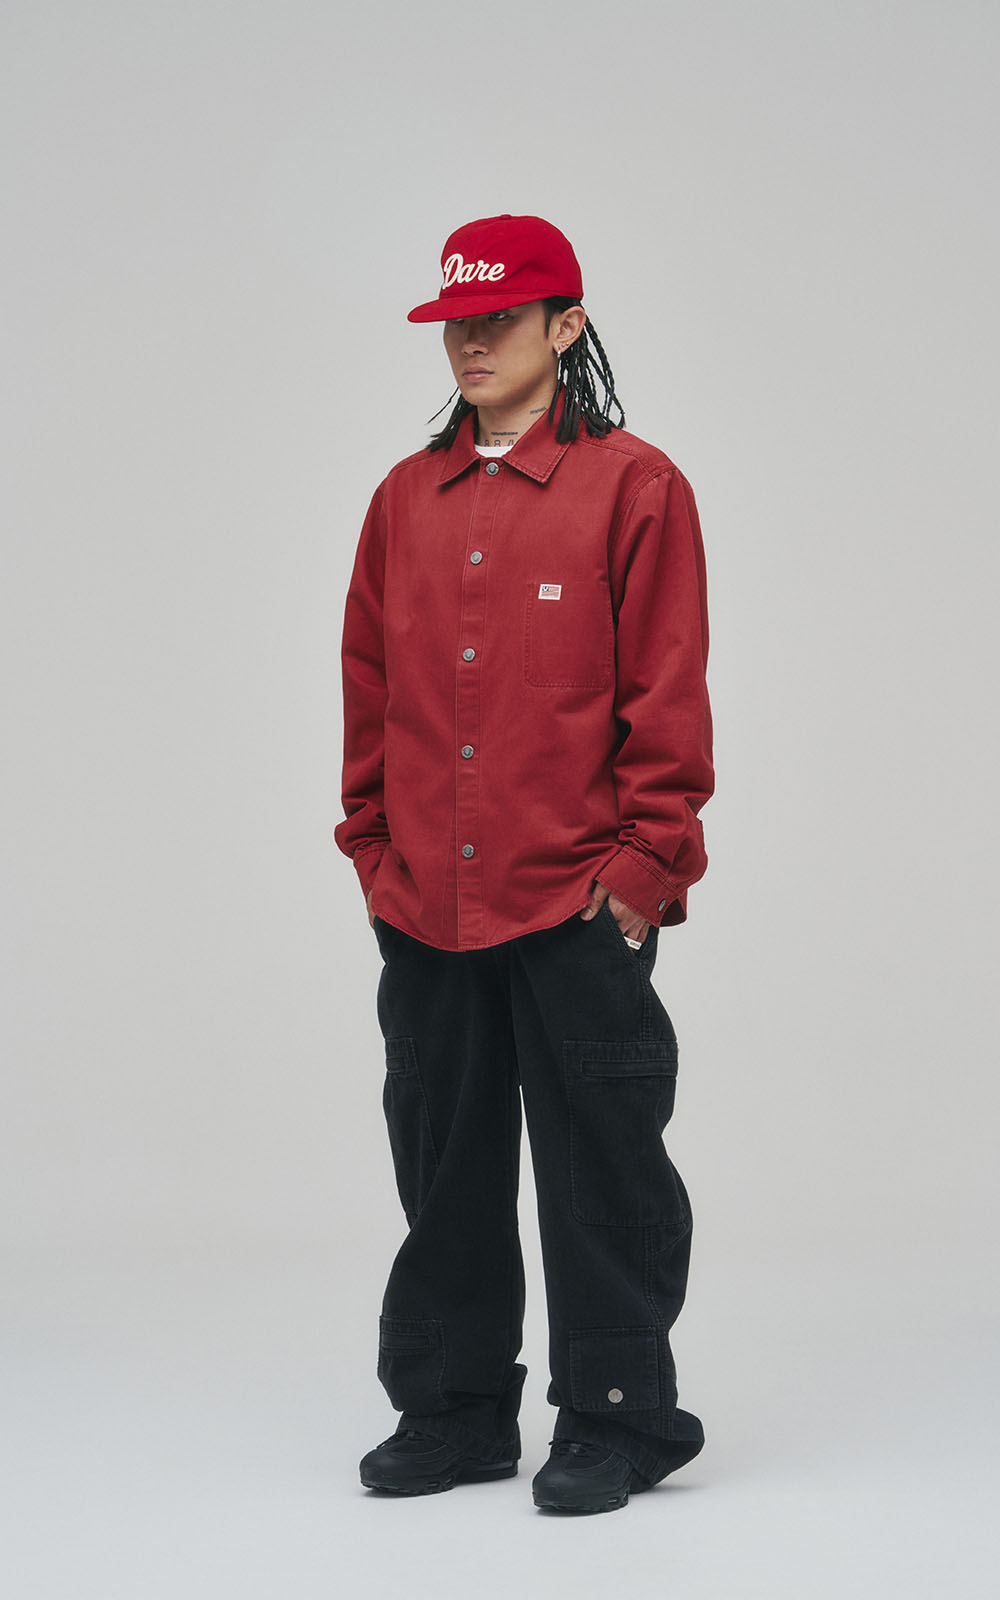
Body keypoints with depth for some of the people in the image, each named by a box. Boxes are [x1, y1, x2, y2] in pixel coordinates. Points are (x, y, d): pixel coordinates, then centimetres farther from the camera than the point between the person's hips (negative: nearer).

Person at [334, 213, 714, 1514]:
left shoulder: (633, 487, -4)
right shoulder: (407, 499, 11)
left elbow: (668, 693, -6)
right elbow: (369, 687, 15)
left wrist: (642, 863, -9)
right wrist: (375, 848, 10)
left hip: (575, 905, -5)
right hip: (425, 912, 5)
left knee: (600, 1167, 2)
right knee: (445, 1168, 12)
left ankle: (619, 1419, 14)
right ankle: (454, 1414, 24)